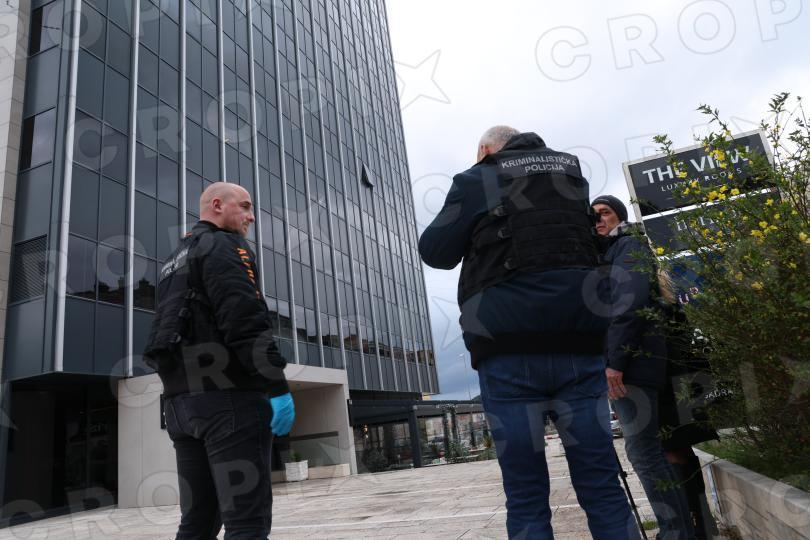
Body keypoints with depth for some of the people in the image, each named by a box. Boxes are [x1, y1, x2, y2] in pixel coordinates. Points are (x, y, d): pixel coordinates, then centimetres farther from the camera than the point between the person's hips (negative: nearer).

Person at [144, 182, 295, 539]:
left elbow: (170, 331, 23)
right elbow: (245, 320, -17)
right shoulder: (224, 245, -3)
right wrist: (277, 386, -20)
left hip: (181, 399, 9)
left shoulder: (174, 262, 26)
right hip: (228, 394, -9)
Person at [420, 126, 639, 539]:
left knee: (526, 497, 1)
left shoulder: (477, 180, 6)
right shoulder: (573, 174, 19)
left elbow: (435, 252, 8)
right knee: (602, 487, 6)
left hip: (509, 350, -3)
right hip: (578, 341, 4)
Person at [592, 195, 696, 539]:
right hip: (624, 362, 9)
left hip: (631, 361, -9)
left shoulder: (629, 246, 0)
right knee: (645, 450, 12)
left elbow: (630, 302, -16)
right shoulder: (606, 254, 27)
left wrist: (615, 359, -23)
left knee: (643, 451, -11)